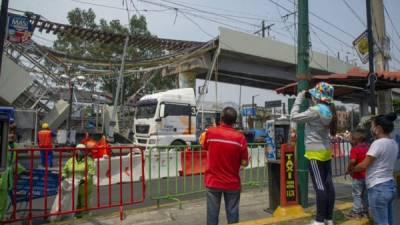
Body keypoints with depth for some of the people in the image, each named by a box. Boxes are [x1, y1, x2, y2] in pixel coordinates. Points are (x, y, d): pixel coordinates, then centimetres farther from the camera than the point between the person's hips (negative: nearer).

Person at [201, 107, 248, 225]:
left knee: (212, 214, 9)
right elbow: (245, 163, -6)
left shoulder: (210, 132, -7)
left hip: (213, 182, 1)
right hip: (232, 183, 0)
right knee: (232, 214, 11)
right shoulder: (240, 137, -10)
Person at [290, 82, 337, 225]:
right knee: (328, 185, 10)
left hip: (315, 152, -8)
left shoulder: (316, 110, -19)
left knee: (320, 187, -4)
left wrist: (299, 99, -4)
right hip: (326, 151, 9)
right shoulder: (329, 111, 7)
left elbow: (294, 117, -15)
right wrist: (308, 98, 13)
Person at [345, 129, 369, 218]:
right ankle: (365, 210, 27)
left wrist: (348, 170, -16)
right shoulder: (368, 148, 6)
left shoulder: (354, 149, -18)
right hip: (367, 175, 8)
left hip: (358, 176, -8)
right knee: (365, 194, 18)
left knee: (357, 194, 2)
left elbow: (352, 161, -29)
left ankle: (356, 212, 7)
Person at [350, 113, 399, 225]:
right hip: (390, 185, 9)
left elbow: (364, 165, -13)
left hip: (378, 188, -8)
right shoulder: (394, 143, 8)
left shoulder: (378, 143, -16)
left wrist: (350, 170, 3)